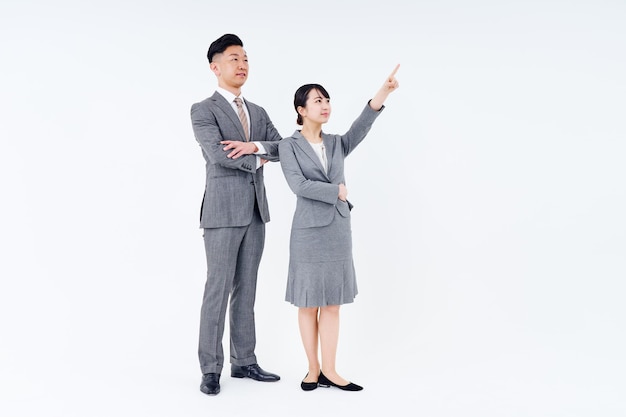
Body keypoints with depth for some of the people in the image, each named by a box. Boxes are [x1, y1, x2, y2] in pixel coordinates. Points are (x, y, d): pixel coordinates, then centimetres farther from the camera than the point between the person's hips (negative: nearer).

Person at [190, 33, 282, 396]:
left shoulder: (258, 112, 17)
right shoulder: (203, 110, -3)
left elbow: (283, 148, 5)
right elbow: (218, 154, -18)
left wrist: (254, 146, -14)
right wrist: (257, 160, -5)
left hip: (255, 212, 6)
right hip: (223, 212, -6)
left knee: (246, 289, 11)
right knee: (218, 289, -3)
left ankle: (244, 361, 20)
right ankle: (211, 369, 6)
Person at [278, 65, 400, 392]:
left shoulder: (337, 144, 8)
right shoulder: (289, 146, -3)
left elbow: (361, 128, -11)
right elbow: (298, 185, -16)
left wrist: (383, 93, -24)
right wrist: (336, 191, -11)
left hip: (338, 230, 4)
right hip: (309, 231, -4)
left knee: (332, 304, 6)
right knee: (309, 304, 5)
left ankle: (329, 372, 13)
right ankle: (313, 370, 17)